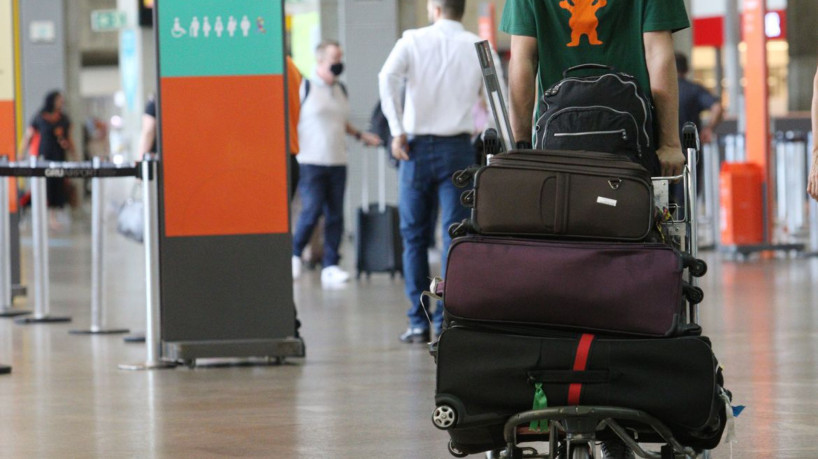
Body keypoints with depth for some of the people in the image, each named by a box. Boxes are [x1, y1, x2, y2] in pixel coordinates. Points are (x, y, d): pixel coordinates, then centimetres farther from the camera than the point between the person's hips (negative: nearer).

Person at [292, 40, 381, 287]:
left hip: (337, 162, 6)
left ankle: (330, 266, 6)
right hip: (311, 161, -6)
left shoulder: (340, 90, 17)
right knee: (312, 211, -11)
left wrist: (360, 135, 17)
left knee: (335, 215, 2)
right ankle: (295, 254, 11)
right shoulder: (305, 87, -2)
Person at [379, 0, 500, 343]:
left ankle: (419, 323, 6)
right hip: (458, 148, 0)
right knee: (455, 236, 1)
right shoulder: (478, 47, 4)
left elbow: (388, 78, -15)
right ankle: (447, 321, -3)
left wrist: (397, 130, -12)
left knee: (414, 237, 7)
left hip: (417, 147, 0)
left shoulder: (413, 41, 1)